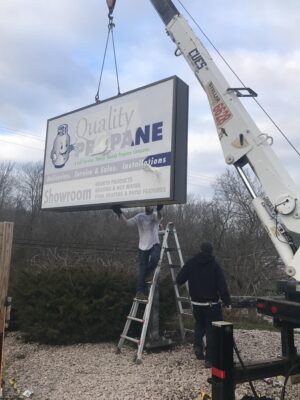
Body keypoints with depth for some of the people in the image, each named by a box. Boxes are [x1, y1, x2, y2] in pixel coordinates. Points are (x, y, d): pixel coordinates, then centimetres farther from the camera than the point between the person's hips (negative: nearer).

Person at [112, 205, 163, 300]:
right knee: (142, 269, 2)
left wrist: (159, 210, -48)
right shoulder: (139, 216, 5)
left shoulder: (155, 215, 1)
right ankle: (140, 292, 9)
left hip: (154, 245, -1)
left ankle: (148, 274, -3)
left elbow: (159, 217, -24)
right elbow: (127, 222, -4)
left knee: (155, 258, -32)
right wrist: (119, 213, -18)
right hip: (143, 246, 2)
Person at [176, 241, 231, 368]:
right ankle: (209, 359, 7)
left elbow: (179, 280, 1)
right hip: (212, 304, -3)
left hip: (196, 303, 3)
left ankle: (198, 345, 5)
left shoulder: (191, 263, -2)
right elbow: (222, 285, -15)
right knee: (211, 330, 7)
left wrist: (190, 277, 22)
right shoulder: (214, 264, -9)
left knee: (199, 323, 27)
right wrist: (227, 302, -9)